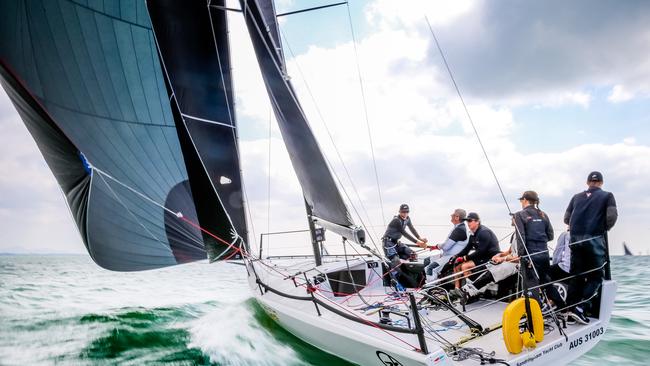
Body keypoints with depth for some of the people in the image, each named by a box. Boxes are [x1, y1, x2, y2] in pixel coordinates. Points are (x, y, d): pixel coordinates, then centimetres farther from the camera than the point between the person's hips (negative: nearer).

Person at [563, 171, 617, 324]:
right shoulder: (607, 196, 8)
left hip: (575, 239, 4)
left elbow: (566, 219, 13)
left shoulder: (577, 197, 17)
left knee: (576, 274, 9)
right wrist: (604, 229, 11)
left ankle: (571, 308, 8)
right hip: (594, 239, -3)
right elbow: (612, 216, -6)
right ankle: (580, 308, -9)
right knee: (596, 276, 4)